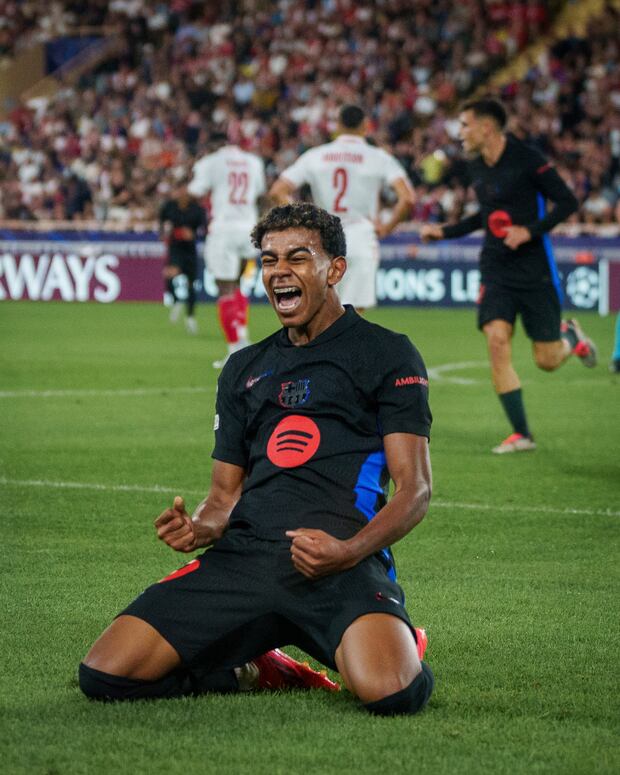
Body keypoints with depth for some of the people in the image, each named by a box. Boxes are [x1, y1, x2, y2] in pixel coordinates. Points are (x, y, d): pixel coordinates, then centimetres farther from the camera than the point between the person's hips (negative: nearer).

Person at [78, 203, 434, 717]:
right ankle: (247, 667, 11)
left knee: (389, 692, -34)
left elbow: (415, 489, 1)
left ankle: (403, 647, 5)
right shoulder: (245, 368, 26)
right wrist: (199, 528, 1)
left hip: (341, 561, -4)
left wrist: (347, 552, -17)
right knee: (104, 674, -15)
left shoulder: (387, 354, 9)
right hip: (242, 554, 4)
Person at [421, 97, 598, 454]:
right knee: (497, 341, -14)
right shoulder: (476, 167, 8)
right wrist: (444, 231, 18)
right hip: (496, 271, 5)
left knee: (547, 360, -1)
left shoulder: (527, 158, -13)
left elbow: (567, 202, -11)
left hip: (535, 270, -5)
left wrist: (530, 231, -21)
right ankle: (522, 434, -7)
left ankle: (571, 336, 37)